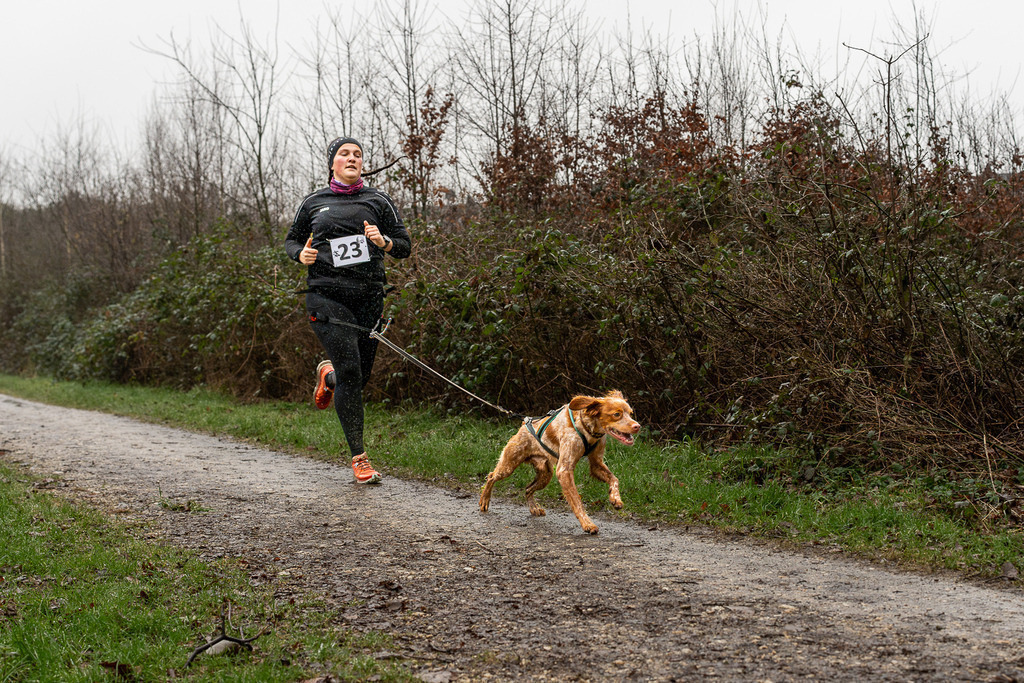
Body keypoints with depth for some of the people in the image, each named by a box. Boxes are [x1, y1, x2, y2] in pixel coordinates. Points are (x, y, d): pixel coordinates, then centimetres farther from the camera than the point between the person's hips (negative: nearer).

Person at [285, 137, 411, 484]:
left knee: (358, 377, 8)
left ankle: (327, 374, 47)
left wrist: (384, 242, -12)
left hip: (368, 297, 2)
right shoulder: (314, 203, 9)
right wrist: (301, 255, -1)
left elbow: (405, 246, 10)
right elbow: (291, 239, 22)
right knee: (350, 373, -13)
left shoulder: (377, 201, 9)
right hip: (326, 296, -2)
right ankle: (359, 458, -3)